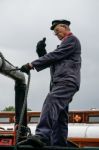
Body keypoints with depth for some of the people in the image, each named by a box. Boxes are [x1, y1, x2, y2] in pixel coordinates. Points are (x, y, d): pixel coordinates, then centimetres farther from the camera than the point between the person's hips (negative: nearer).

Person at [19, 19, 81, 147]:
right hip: (59, 83, 10)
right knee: (59, 116, 4)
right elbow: (51, 62, 27)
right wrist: (41, 52, 8)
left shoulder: (71, 39, 4)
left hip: (67, 80, -10)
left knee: (51, 103, -30)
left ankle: (42, 136, -45)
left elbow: (54, 56, -10)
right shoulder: (64, 44, 34)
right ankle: (59, 145, 3)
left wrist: (32, 64, -12)